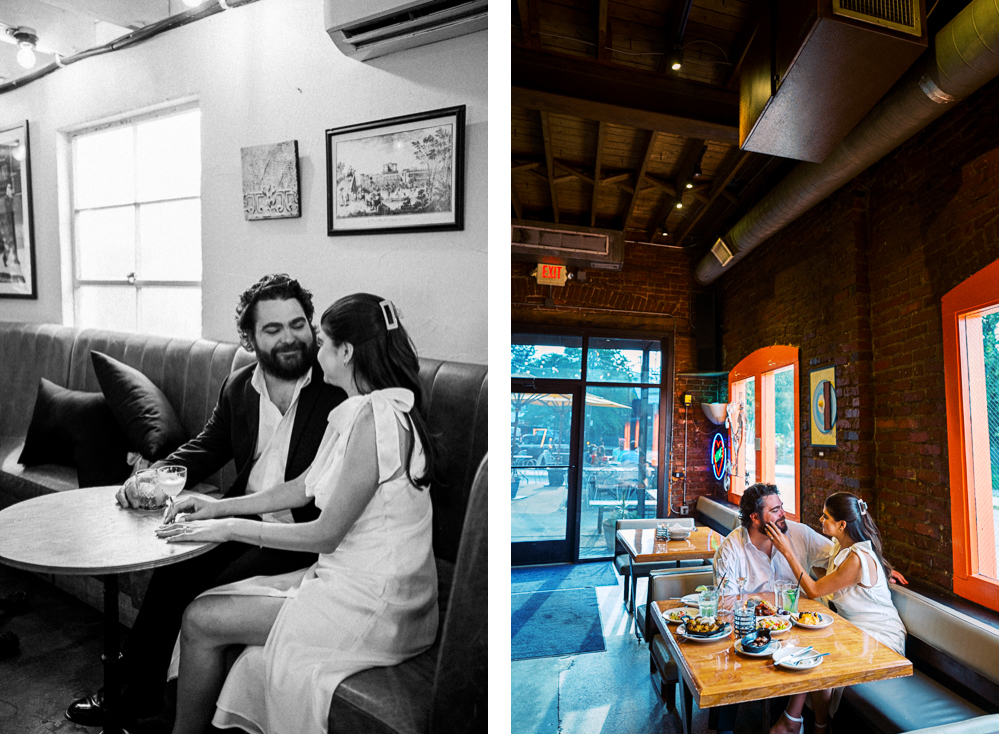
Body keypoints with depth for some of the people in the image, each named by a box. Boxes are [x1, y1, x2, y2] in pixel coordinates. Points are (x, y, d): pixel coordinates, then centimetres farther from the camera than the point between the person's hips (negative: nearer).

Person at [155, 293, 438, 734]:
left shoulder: (374, 418, -24)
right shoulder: (364, 409, 6)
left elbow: (326, 534, -19)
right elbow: (302, 488, 14)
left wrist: (230, 528, -8)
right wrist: (221, 506, 11)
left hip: (373, 606, -8)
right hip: (349, 576, 8)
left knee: (202, 620, 1)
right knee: (208, 601, 11)